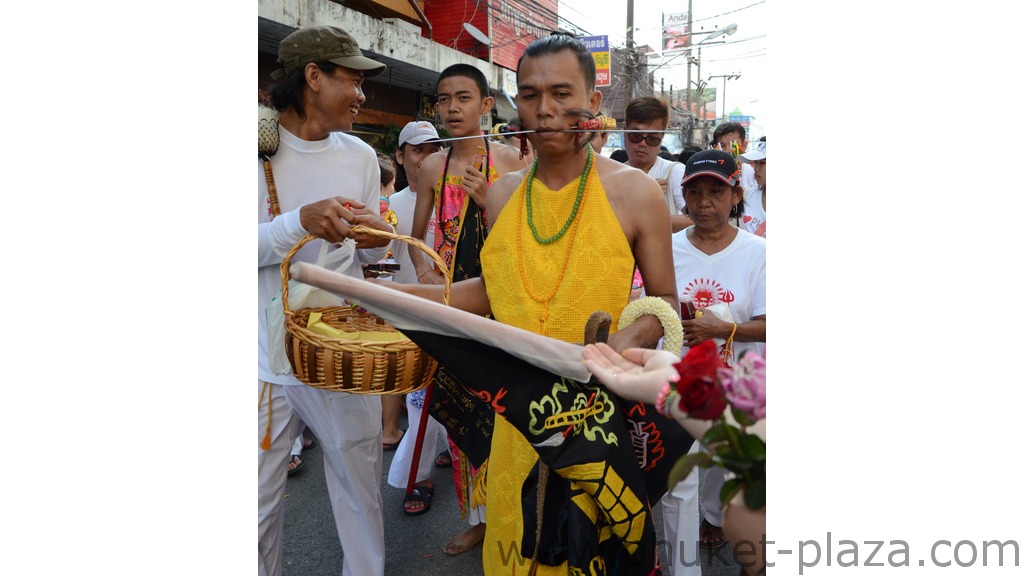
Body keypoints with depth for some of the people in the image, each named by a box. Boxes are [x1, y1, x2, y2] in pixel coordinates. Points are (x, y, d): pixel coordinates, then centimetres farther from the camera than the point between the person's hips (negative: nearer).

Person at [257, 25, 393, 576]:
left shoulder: (360, 156, 6)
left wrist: (377, 237, -9)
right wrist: (302, 220, -27)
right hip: (267, 356, -2)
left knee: (361, 490, 13)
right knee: (260, 506, 6)